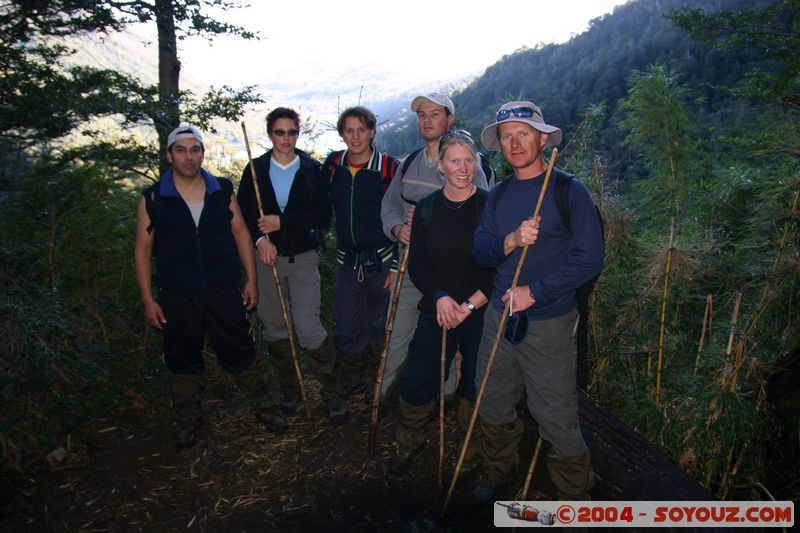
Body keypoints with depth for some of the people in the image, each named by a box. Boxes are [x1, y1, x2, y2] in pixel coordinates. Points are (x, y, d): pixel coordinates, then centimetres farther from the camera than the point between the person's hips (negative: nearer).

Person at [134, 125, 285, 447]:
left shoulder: (223, 190, 2)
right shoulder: (153, 199, -2)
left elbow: (240, 233, 5)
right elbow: (143, 249, 1)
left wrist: (251, 279, 2)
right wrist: (148, 300, -3)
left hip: (224, 291, 0)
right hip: (177, 298, 0)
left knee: (240, 353, 7)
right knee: (183, 360, 13)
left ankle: (266, 407, 25)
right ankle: (187, 419, 34)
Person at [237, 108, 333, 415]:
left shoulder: (312, 170, 0)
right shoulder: (255, 169, 5)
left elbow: (323, 215, -7)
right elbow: (243, 212, 4)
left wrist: (282, 222, -14)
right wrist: (260, 239, -13)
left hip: (303, 257, -2)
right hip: (267, 256, 3)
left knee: (308, 327, -10)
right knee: (275, 328, 10)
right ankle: (289, 390, 29)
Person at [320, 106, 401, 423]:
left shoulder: (389, 167, -10)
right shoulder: (332, 165, 1)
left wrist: (396, 265, -10)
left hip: (381, 261, -2)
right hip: (347, 261, 2)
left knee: (380, 329, 12)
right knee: (347, 331, 5)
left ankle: (373, 386, 32)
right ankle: (337, 394, 21)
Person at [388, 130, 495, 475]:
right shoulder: (426, 208, 2)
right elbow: (417, 265, 3)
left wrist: (470, 305, -15)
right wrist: (440, 297, -13)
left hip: (481, 313, -2)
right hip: (436, 310, 2)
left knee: (476, 383, 12)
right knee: (416, 379, 4)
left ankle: (474, 448, 37)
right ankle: (409, 443, 31)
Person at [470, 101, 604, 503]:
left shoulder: (570, 192, -8)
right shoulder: (498, 195, 9)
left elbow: (589, 260, -13)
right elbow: (480, 252, 4)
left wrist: (535, 292, -17)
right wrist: (510, 242, -17)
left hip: (547, 324, -5)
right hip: (499, 316, 6)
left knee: (556, 418, 1)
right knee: (493, 406, 18)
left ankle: (575, 498, 26)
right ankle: (496, 476, 42)